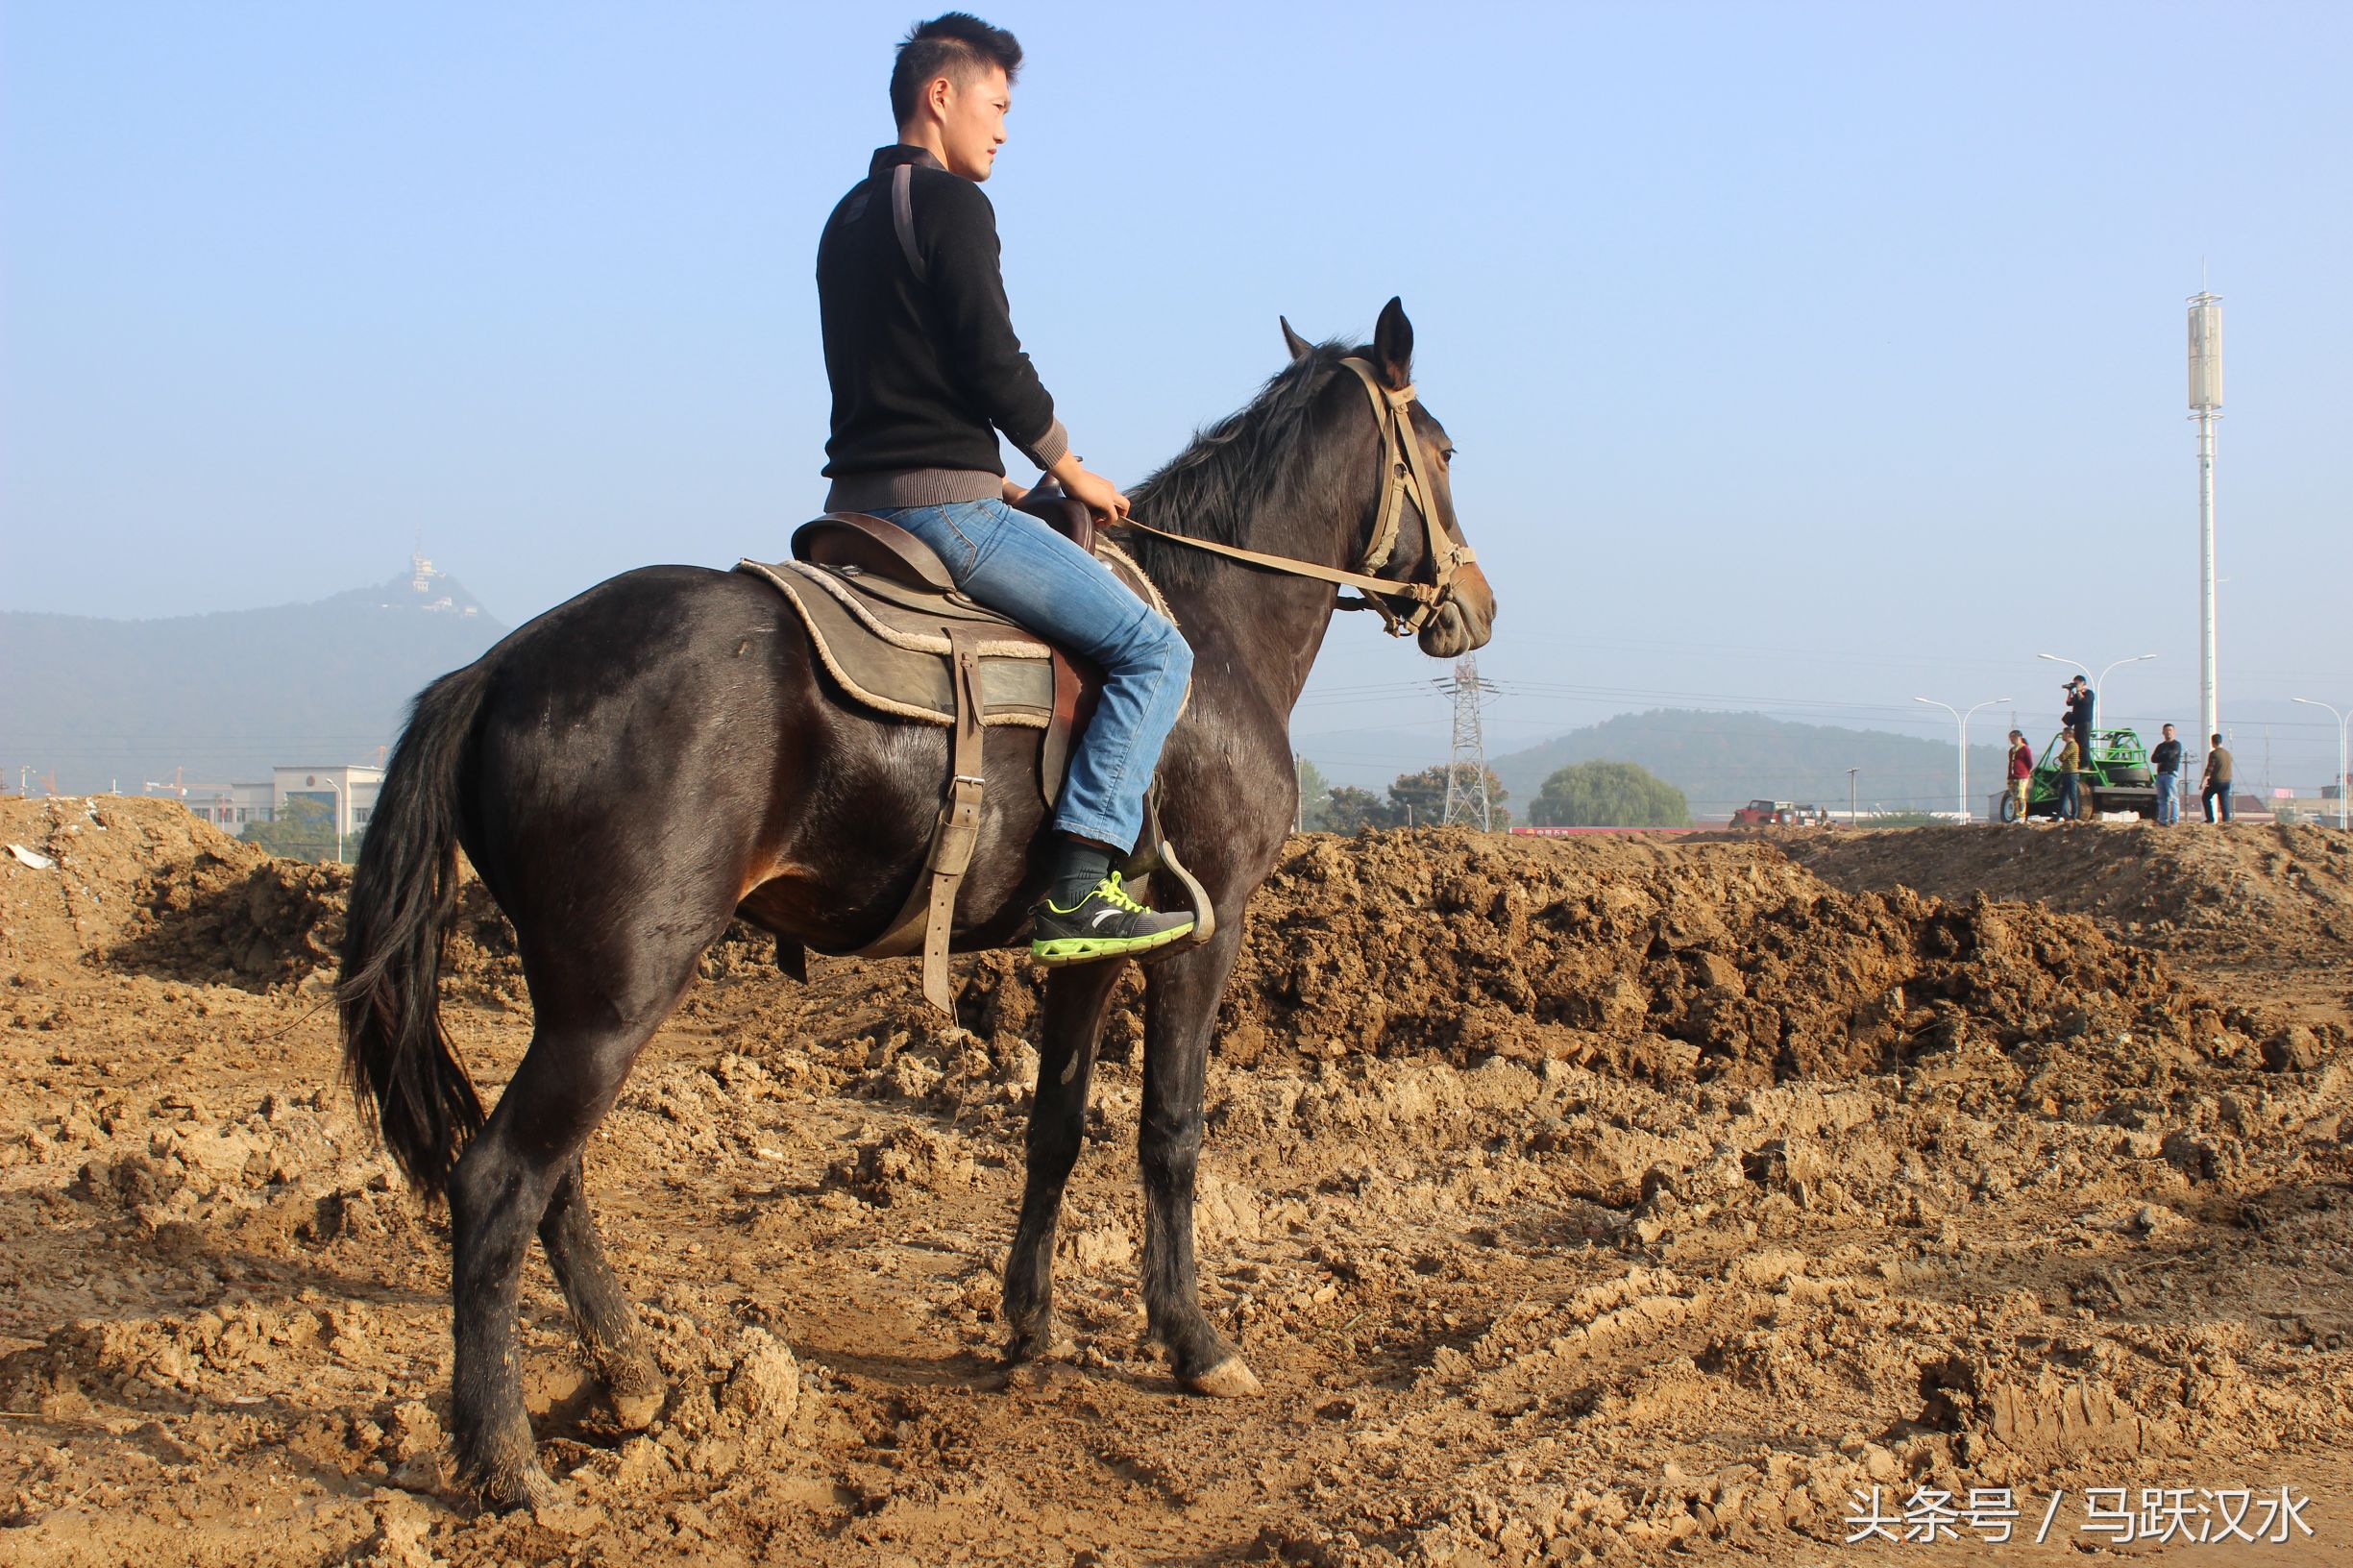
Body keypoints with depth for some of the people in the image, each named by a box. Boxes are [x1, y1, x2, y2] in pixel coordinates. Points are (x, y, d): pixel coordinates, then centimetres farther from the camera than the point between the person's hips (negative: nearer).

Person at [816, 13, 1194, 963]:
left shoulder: (849, 219, 20)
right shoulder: (949, 202, -8)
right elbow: (992, 363, -15)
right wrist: (1072, 472, 0)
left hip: (858, 498, 10)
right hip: (943, 506, -10)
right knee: (1154, 652, -9)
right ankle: (1076, 895, -20)